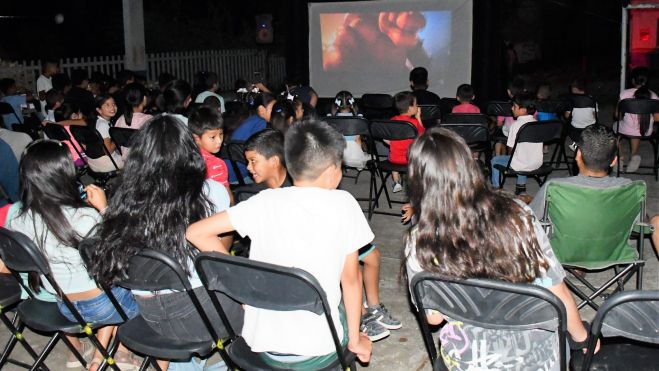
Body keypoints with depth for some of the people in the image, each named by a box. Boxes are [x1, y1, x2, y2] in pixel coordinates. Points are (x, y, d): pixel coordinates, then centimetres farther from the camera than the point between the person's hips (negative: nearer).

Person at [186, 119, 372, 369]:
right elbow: (351, 277, -1)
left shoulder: (265, 201, -3)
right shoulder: (343, 204, -8)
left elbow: (196, 233, -2)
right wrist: (355, 339, 10)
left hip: (261, 347, 3)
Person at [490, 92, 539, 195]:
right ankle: (521, 185, 37)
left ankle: (496, 188, 22)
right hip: (537, 163, 6)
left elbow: (512, 147, -13)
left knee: (495, 160, 16)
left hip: (522, 165, -6)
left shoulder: (516, 125, -17)